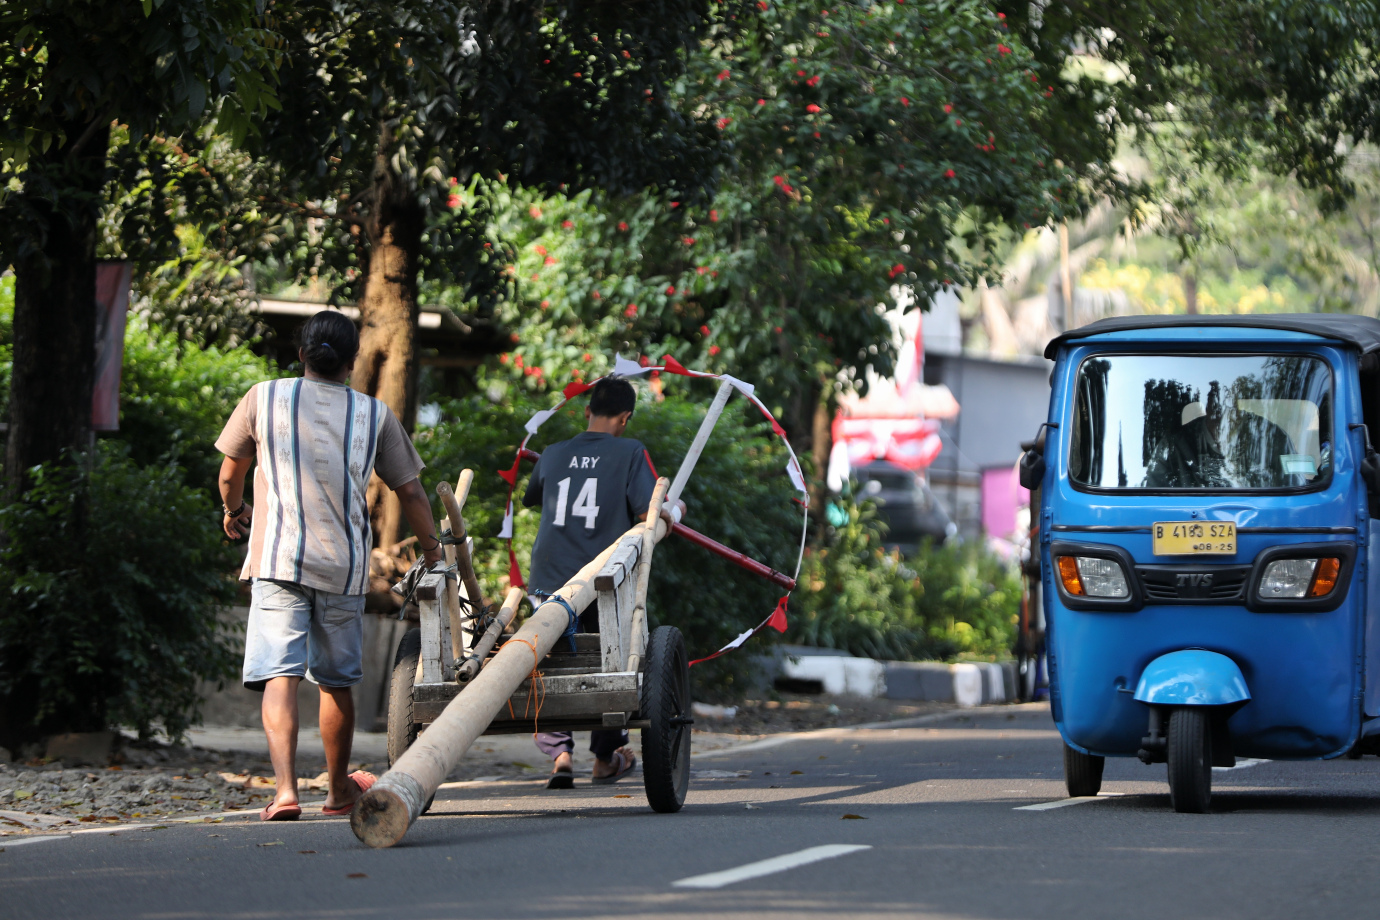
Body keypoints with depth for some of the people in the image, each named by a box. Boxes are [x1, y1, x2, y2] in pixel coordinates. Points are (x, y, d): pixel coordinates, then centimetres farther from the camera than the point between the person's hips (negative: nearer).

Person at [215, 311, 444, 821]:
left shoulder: (265, 398, 4)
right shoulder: (375, 415, 7)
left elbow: (229, 475, 15)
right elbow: (411, 492, 12)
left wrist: (234, 512, 37)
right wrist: (433, 550, 27)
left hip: (278, 561, -2)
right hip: (344, 567, 2)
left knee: (279, 677, -9)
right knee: (336, 681, 16)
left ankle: (285, 788, -26)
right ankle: (339, 789, 31)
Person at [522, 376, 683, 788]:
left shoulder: (554, 455, 11)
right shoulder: (630, 453, -1)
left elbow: (529, 498, 30)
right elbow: (648, 512, -11)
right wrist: (675, 511, 12)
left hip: (549, 580, 2)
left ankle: (558, 752, -14)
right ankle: (605, 758, 27)